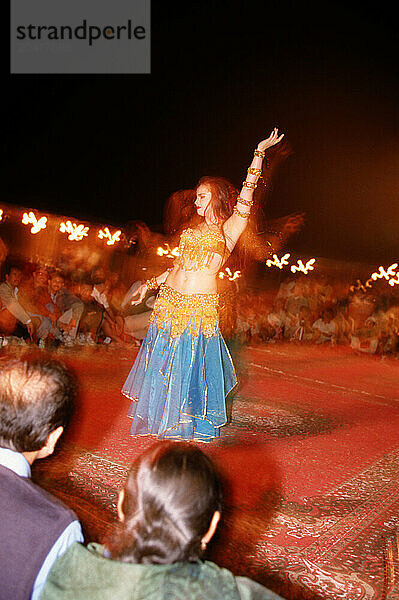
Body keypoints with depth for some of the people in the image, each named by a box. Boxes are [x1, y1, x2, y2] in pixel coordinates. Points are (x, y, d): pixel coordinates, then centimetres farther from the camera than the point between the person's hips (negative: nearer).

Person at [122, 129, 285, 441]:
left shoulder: (228, 229, 0)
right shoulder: (193, 230, 16)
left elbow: (245, 198, -11)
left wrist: (260, 152, -14)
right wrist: (150, 284, 23)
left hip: (200, 308, -6)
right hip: (170, 301, 6)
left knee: (192, 363, 4)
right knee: (164, 361, 14)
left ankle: (193, 424, 22)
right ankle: (162, 418, 33)